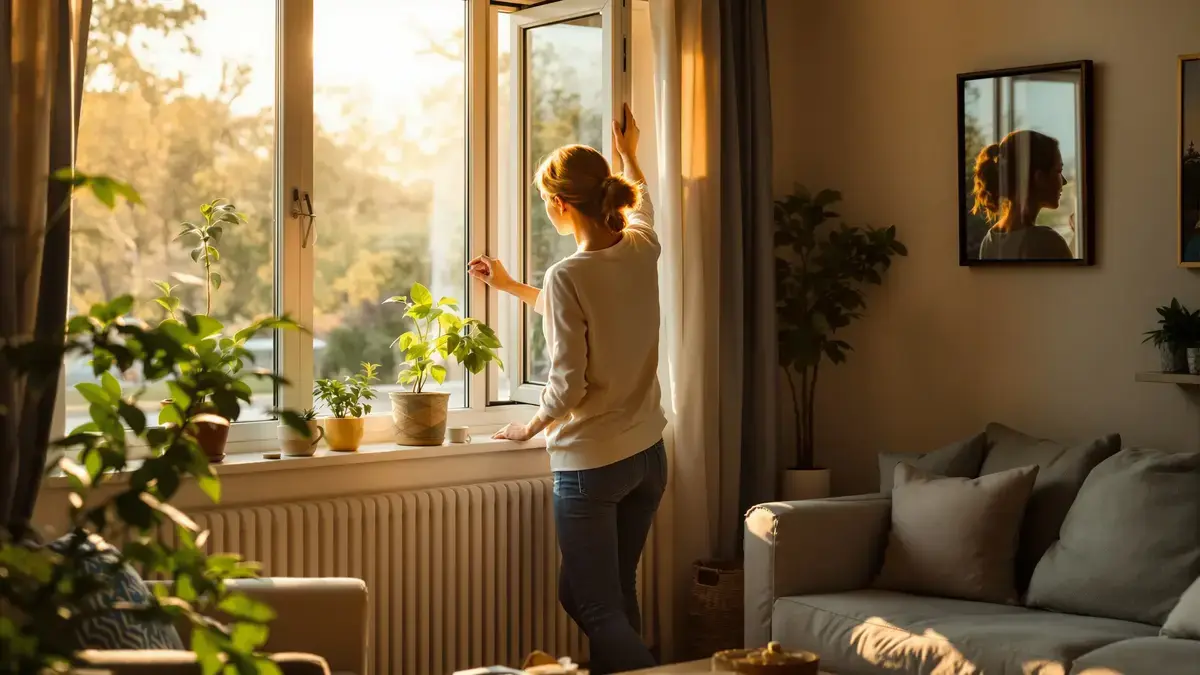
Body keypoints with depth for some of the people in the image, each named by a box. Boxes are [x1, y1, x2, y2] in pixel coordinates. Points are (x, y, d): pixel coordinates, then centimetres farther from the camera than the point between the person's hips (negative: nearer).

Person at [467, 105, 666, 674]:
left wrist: (530, 427, 2)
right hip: (648, 455, 7)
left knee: (599, 612, 1)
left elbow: (567, 386, -19)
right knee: (616, 597, 18)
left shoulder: (566, 277, -20)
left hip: (590, 463, -7)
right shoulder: (642, 251, 0)